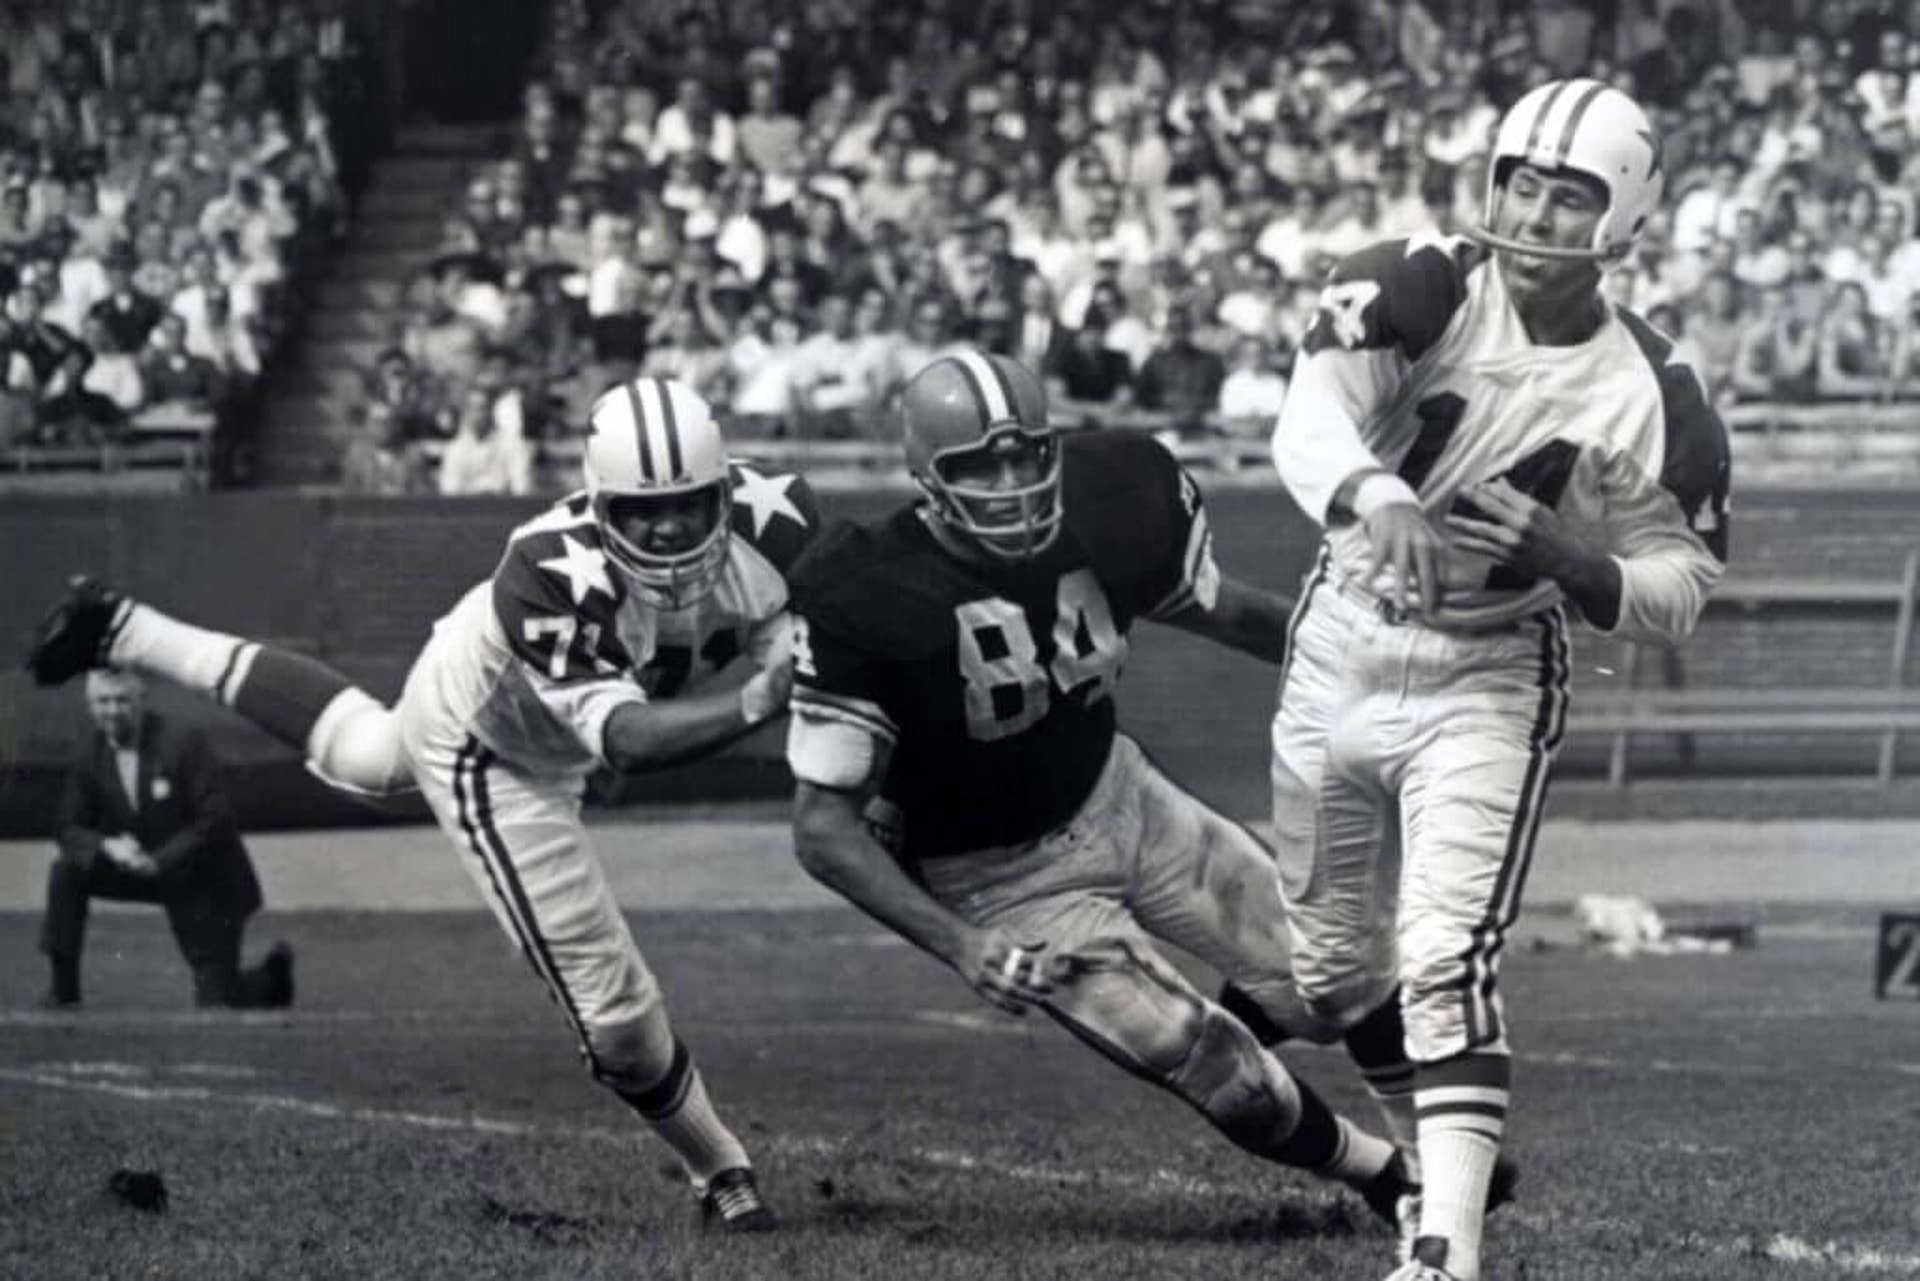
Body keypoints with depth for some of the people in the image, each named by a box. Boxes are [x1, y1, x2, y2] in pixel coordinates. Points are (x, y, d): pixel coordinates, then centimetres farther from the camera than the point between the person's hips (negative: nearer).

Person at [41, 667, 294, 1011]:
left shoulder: (184, 743, -22)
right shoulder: (90, 757, -6)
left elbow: (216, 820, -23)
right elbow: (72, 830, -3)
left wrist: (160, 860, -31)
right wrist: (108, 847, -26)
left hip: (206, 880, -5)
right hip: (149, 870, 5)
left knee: (217, 1002, -4)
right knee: (66, 873, -17)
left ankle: (272, 976, 31)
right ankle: (63, 992, -8)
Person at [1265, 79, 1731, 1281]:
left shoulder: (1649, 399, -13)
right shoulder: (1421, 290, -15)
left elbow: (1676, 595, -4)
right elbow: (1308, 422, -30)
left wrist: (1573, 559, -25)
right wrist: (1374, 501, -51)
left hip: (1487, 684, -3)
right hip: (1340, 653, 3)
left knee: (1447, 963, -21)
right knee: (1338, 972, 16)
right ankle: (1437, 1157, 41)